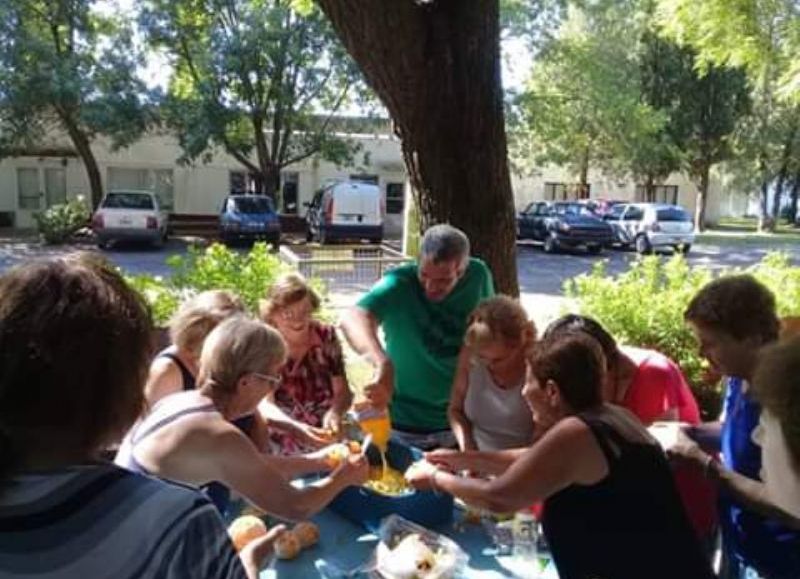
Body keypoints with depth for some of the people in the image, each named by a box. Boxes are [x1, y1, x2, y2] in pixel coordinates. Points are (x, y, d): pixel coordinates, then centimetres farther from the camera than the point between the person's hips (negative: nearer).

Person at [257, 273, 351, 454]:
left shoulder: (326, 336, -1)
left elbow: (342, 391, -2)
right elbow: (264, 405, -17)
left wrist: (335, 412, -25)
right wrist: (294, 428, -36)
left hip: (326, 441, 1)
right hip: (281, 449, -1)